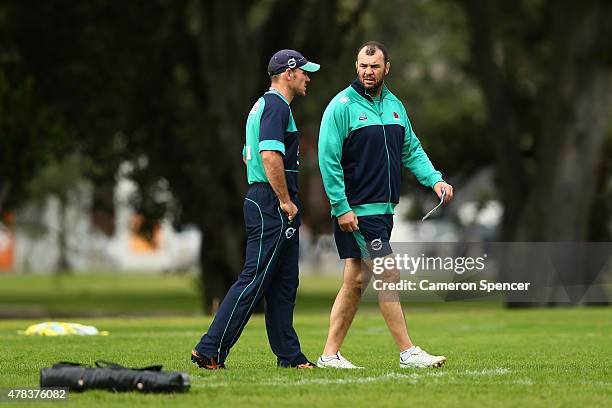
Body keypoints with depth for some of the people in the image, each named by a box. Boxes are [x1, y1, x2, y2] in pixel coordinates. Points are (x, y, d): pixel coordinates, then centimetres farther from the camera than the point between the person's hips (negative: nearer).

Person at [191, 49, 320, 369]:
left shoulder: (262, 105, 20)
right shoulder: (277, 106, -12)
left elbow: (249, 156, 26)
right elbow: (270, 155, -24)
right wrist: (286, 201, -20)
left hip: (261, 202, 11)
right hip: (272, 204, -11)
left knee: (284, 283, 12)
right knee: (254, 281, -10)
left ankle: (289, 355, 15)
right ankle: (210, 350, -11)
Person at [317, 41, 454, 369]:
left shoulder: (394, 105, 14)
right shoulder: (342, 106, -9)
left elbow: (411, 150, 19)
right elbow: (328, 160, -12)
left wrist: (435, 179, 2)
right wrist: (341, 208, -16)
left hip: (383, 210, 8)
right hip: (356, 212, -8)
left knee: (356, 281, 9)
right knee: (389, 275, -10)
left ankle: (329, 354, 14)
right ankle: (408, 352, -7)